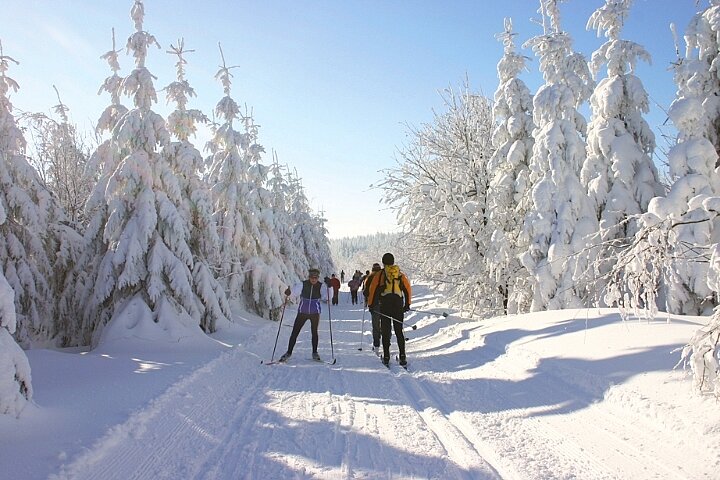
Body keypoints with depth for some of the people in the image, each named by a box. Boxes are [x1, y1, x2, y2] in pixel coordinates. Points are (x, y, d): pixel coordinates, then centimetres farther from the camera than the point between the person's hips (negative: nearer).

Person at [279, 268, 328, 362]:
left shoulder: (321, 286, -6)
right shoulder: (303, 285, -8)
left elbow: (325, 297, -15)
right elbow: (294, 291, -13)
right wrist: (288, 292, -34)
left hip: (315, 313, 0)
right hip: (302, 312, 0)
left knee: (314, 332, 7)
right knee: (295, 332, 0)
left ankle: (315, 352, 23)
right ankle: (289, 352, 11)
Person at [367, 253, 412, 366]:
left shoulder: (379, 275, 4)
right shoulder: (401, 275, 11)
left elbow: (373, 289, 0)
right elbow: (408, 289, 11)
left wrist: (371, 304, 8)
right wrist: (407, 304, 20)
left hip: (384, 304, -2)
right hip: (398, 305, 2)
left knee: (385, 331, 4)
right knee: (399, 331, 7)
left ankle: (386, 357, 2)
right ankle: (402, 356, -2)